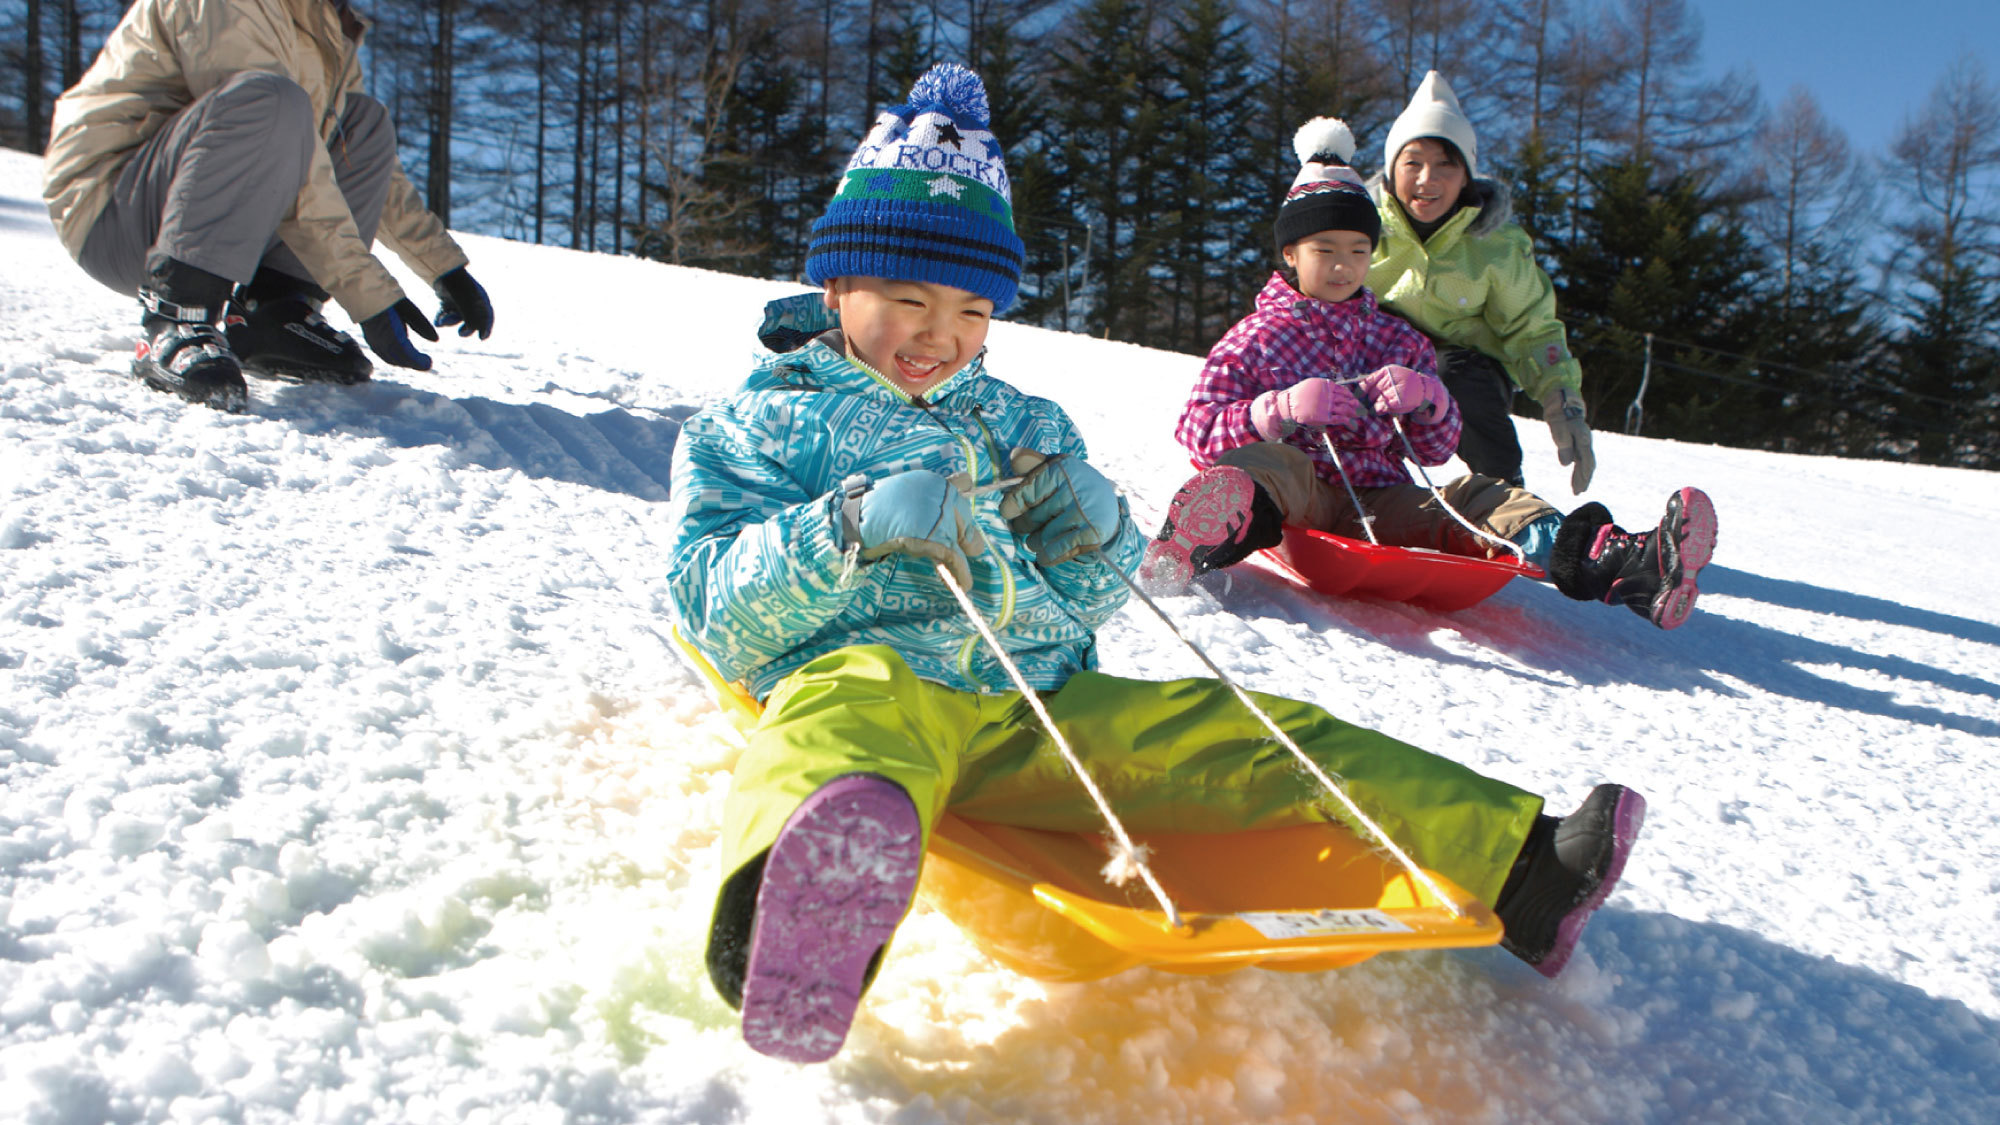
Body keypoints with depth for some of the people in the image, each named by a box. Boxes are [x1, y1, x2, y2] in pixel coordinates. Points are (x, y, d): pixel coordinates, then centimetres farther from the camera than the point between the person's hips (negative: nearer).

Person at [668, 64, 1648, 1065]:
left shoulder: (1018, 426, 26)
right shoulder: (758, 424, 11)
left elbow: (1076, 607, 25)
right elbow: (714, 613, -2)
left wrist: (1090, 540, 0)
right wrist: (852, 529, -19)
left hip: (1048, 712, 6)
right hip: (877, 676, -5)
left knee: (1250, 735, -9)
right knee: (850, 706, -41)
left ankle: (1516, 868, -10)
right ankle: (801, 902, -75)